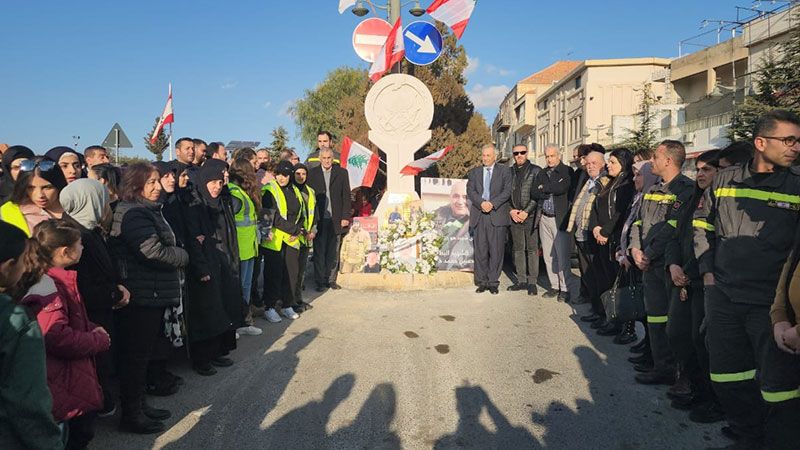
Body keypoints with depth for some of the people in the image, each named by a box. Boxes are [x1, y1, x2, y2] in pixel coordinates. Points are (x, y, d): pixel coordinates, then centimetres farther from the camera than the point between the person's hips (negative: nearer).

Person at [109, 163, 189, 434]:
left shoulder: (147, 210, 16)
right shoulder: (133, 213, -16)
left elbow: (161, 246, 21)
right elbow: (154, 251, -24)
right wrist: (183, 256, -8)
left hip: (153, 294, 10)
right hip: (141, 297, -10)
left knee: (142, 353, 18)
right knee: (136, 355, 1)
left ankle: (139, 406, 31)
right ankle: (131, 415, 13)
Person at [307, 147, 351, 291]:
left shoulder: (342, 173, 5)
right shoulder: (312, 173, 4)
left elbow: (346, 196, 4)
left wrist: (345, 217, -3)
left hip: (336, 219, 1)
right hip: (319, 219, -1)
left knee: (334, 252, 7)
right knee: (319, 251, 3)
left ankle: (331, 280, 18)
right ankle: (320, 281, 11)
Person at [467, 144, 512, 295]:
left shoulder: (504, 171, 8)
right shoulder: (475, 172, 15)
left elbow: (507, 191, -3)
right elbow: (470, 191, 4)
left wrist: (492, 203, -14)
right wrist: (482, 203, -12)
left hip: (497, 215, -2)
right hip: (479, 216, 2)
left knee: (496, 251, -1)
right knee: (480, 251, 3)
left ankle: (493, 282, 8)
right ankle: (482, 282, 12)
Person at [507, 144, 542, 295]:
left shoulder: (535, 171, 0)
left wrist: (526, 212, -11)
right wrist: (511, 211, -2)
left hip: (530, 216, -4)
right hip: (515, 217, 4)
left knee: (532, 250, -2)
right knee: (518, 249, 9)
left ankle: (532, 282, 4)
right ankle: (521, 280, 17)